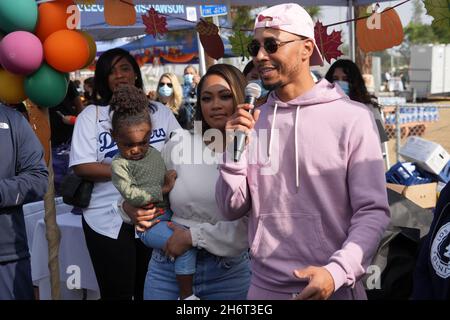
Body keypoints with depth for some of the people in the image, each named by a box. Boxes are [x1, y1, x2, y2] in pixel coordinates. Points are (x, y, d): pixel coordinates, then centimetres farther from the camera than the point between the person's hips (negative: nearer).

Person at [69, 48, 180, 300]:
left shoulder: (161, 112, 8)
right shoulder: (91, 115, 0)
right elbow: (82, 167, -9)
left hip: (156, 217, 2)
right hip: (109, 221, -2)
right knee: (117, 293, 5)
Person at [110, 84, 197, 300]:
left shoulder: (155, 153, 11)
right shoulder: (120, 164, -9)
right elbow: (130, 194, -19)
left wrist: (171, 179, 4)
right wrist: (161, 191, -15)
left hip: (167, 213, 8)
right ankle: (186, 295, -8)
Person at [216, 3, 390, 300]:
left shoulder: (352, 118, -9)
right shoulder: (252, 121, 4)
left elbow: (373, 211, -11)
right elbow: (232, 209, 5)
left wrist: (336, 273, -24)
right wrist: (234, 150, -10)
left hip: (334, 290, -4)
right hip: (265, 287, 4)